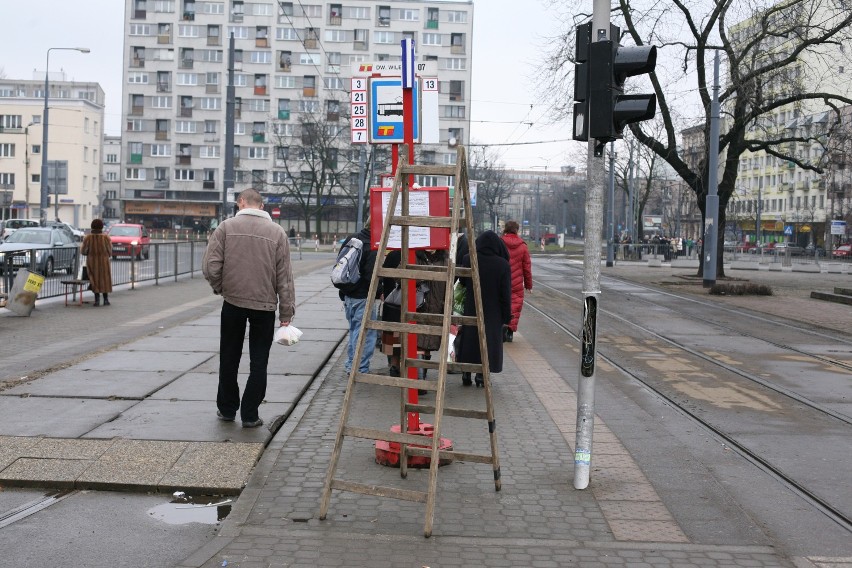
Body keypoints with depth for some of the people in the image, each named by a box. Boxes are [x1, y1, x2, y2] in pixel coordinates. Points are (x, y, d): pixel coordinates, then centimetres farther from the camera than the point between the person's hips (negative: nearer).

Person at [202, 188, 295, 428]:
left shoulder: (227, 227, -3)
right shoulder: (277, 232, -1)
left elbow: (210, 266, -10)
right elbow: (285, 277, -2)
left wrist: (220, 288, 10)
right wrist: (286, 312, 2)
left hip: (232, 303, 0)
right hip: (265, 305, 0)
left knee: (229, 359, 15)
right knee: (259, 363, 8)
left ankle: (227, 409, 25)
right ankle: (250, 415, 10)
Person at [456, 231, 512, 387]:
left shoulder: (468, 260, -7)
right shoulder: (502, 264, -11)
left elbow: (462, 282, 3)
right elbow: (506, 293, -8)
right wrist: (506, 314, -2)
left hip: (471, 309, 2)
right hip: (492, 311, -1)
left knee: (469, 338, 13)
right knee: (488, 341, 9)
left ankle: (466, 375, 15)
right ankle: (481, 375, 8)